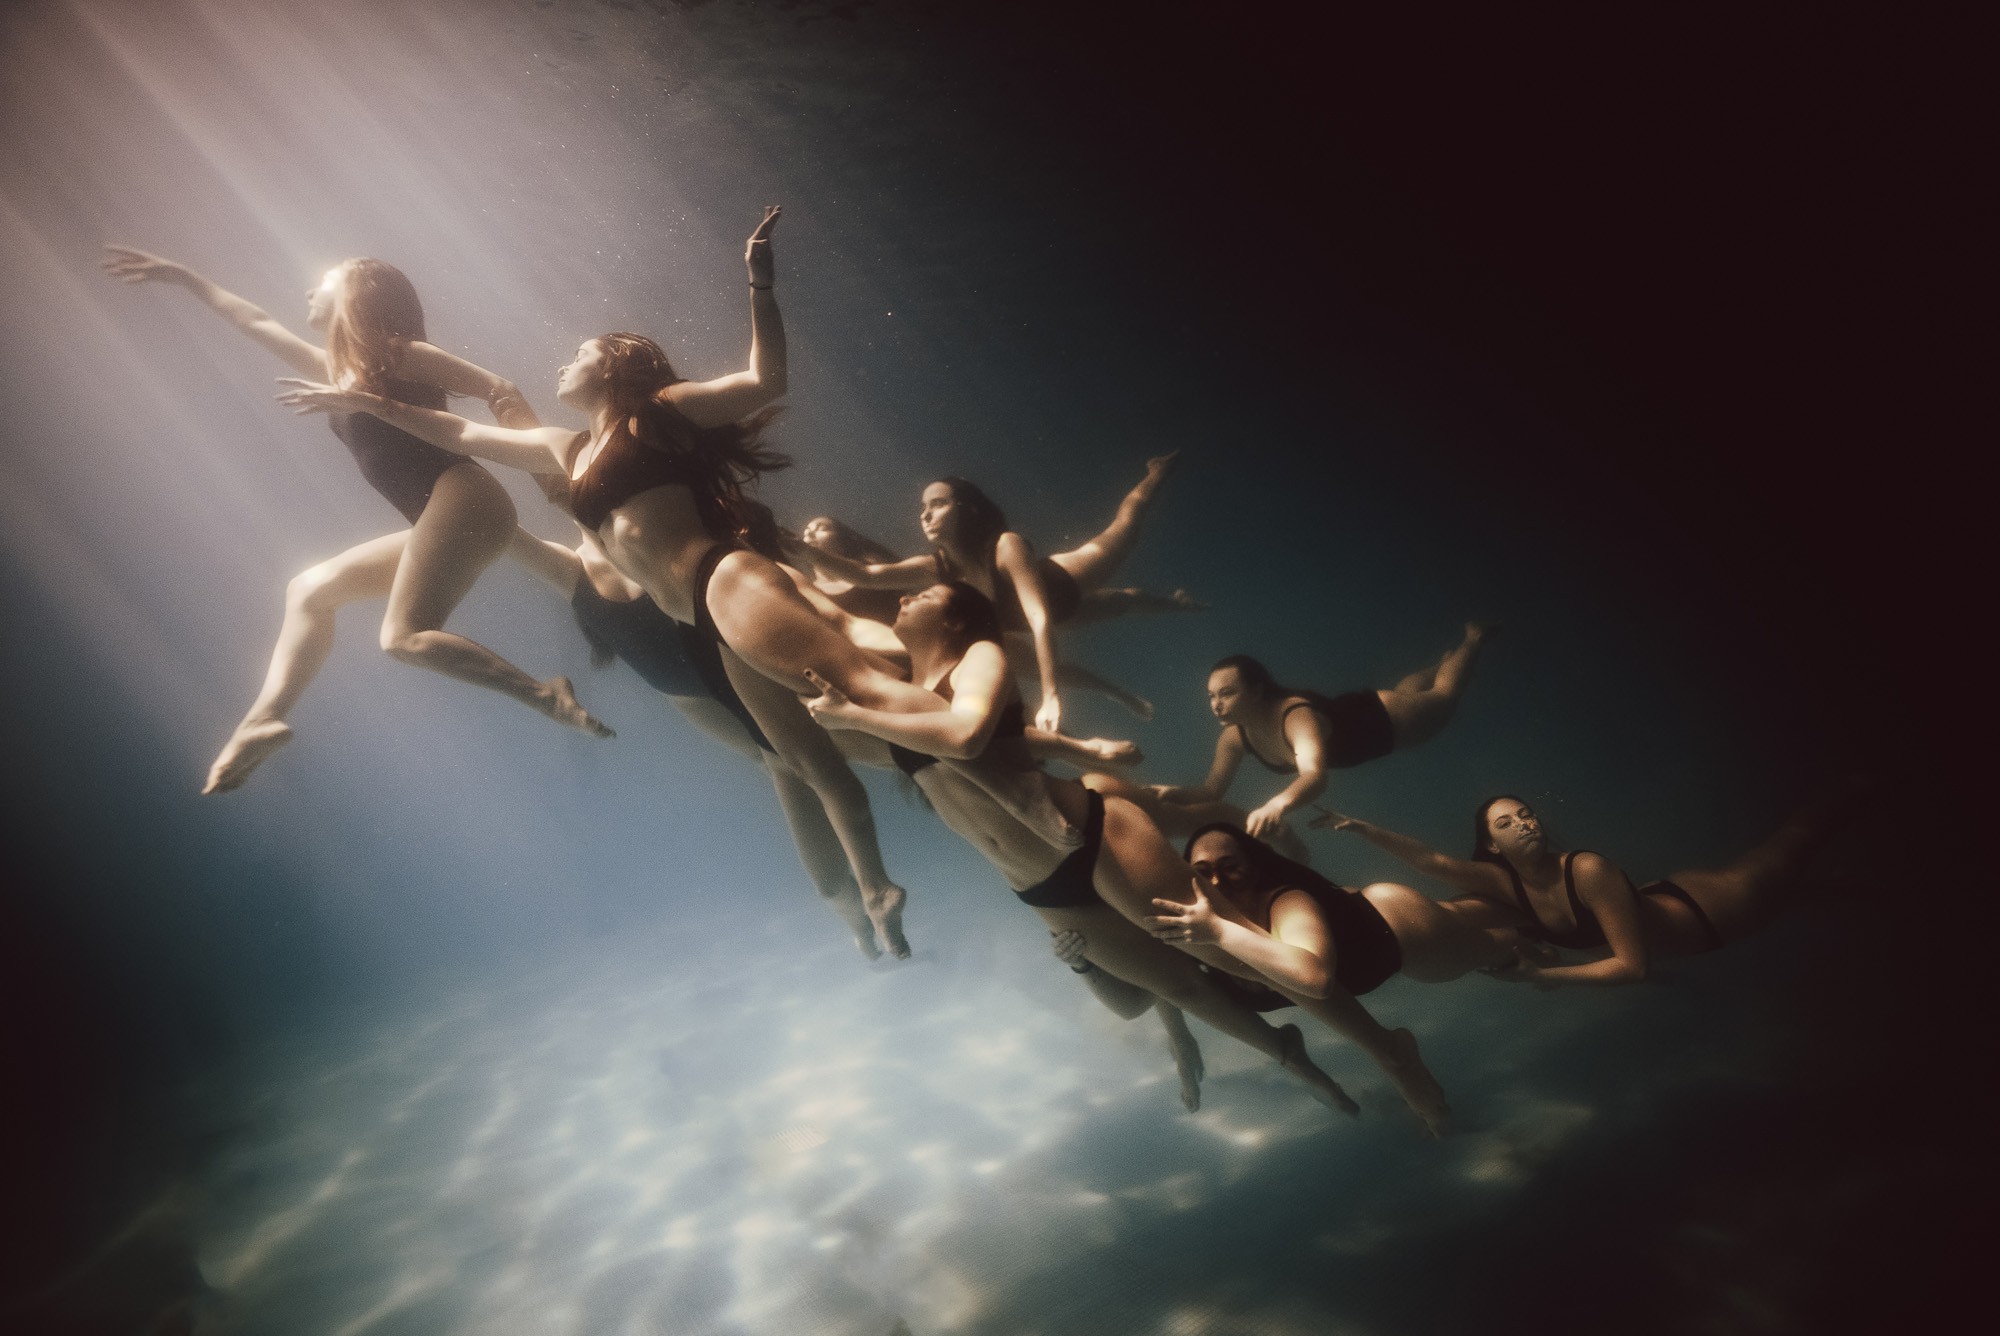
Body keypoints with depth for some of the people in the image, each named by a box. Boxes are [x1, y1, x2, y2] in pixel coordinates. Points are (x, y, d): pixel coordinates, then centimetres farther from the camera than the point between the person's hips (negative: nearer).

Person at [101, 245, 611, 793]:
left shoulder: (396, 353, 0)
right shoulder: (337, 372, 24)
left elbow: (500, 391, -6)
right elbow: (258, 324, 37)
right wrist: (181, 276, 45)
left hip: (462, 501, -9)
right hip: (442, 516, 9)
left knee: (405, 636, -20)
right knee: (311, 589, 14)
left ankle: (545, 695, -22)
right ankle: (265, 719, 9)